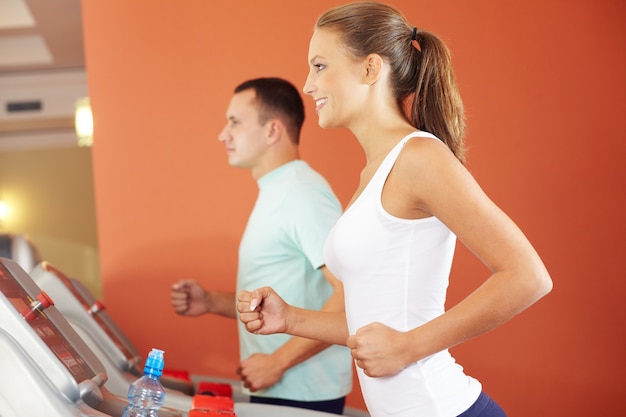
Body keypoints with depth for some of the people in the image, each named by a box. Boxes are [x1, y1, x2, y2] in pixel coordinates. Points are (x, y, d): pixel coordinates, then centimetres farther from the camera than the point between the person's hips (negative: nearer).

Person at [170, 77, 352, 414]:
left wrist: (278, 362, -21)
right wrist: (212, 302, 8)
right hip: (274, 390, 9)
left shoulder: (302, 192, -15)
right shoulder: (275, 194, 16)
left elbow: (352, 293, -24)